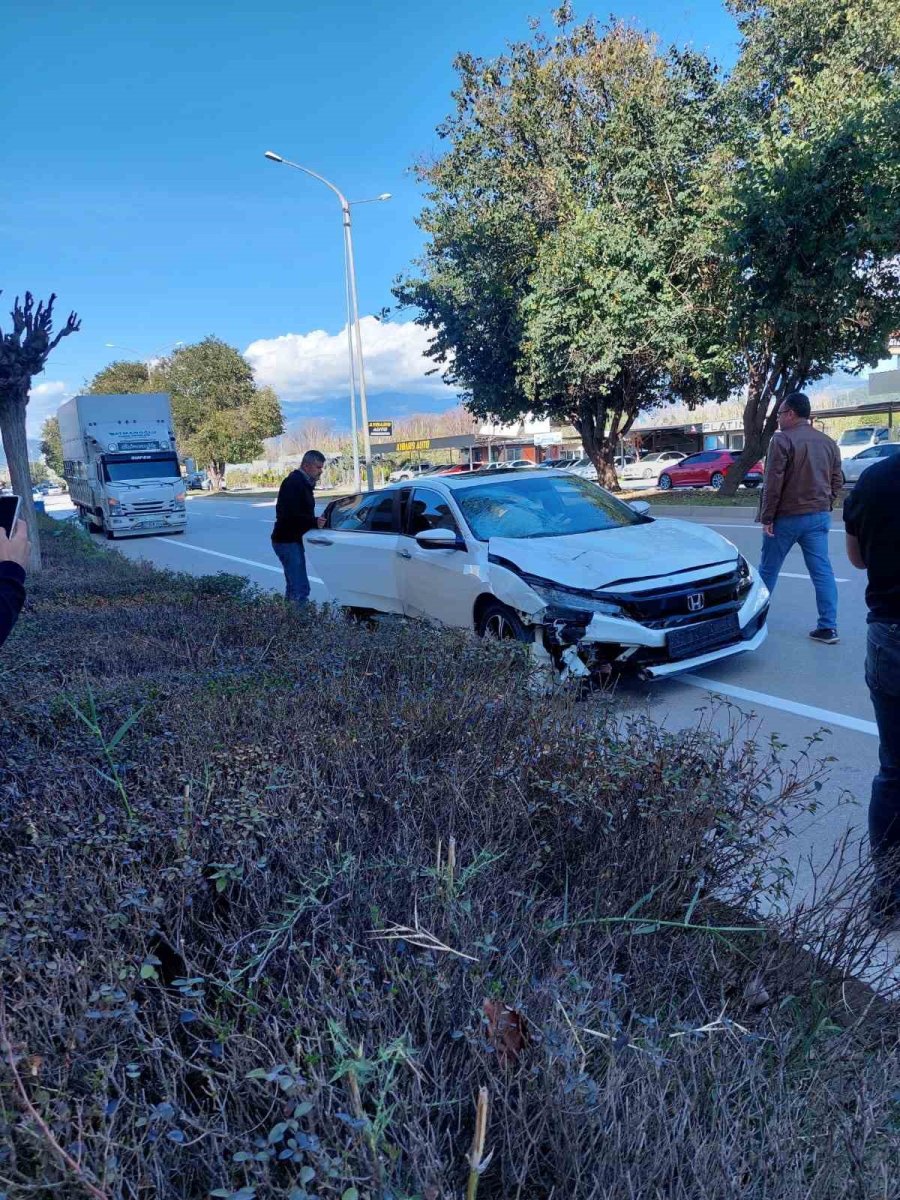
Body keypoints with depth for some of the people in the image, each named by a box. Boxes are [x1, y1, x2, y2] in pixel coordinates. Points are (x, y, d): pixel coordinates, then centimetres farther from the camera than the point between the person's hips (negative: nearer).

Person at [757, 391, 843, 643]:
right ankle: (828, 627, 2)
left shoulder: (782, 439, -11)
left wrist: (767, 517, -11)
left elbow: (773, 483, -15)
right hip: (819, 516, 6)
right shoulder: (828, 442, 11)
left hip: (787, 517, -5)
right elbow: (837, 482, 12)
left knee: (768, 569, 9)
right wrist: (825, 507, 21)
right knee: (822, 571, 3)